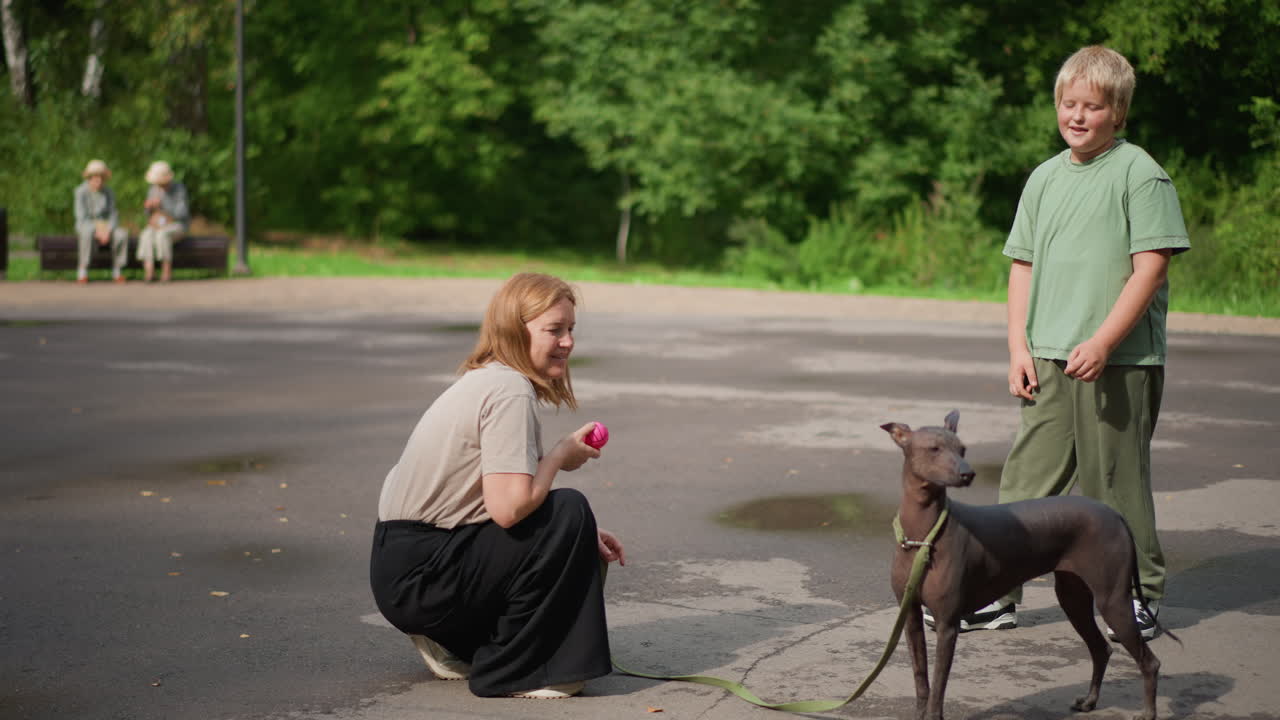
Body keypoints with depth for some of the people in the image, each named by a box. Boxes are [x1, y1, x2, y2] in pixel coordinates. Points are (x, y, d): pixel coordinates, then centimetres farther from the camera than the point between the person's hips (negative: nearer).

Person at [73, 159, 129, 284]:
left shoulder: (108, 193, 2)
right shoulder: (81, 191, -10)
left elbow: (113, 215, -1)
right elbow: (81, 216, -15)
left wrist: (108, 231, -20)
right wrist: (97, 230, -26)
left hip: (105, 226, 3)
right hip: (86, 226, -3)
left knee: (122, 234, -29)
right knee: (87, 234, -41)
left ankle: (117, 270, -19)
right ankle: (82, 271, -32)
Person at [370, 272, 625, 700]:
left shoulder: (487, 380, 12)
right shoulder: (511, 391, -18)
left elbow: (507, 498, 13)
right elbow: (509, 507, -28)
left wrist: (583, 537, 2)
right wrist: (562, 454, -10)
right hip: (418, 577, -10)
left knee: (586, 563, 16)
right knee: (568, 511, -18)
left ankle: (452, 644, 18)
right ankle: (512, 671, -9)